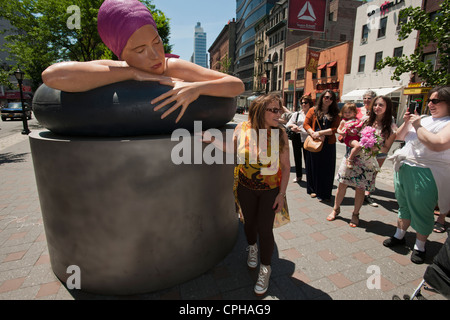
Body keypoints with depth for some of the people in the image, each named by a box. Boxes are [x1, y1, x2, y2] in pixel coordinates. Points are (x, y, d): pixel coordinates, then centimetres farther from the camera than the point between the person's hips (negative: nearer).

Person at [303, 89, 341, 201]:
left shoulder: (335, 114, 8)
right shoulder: (313, 110, 6)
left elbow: (335, 129, -3)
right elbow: (306, 124, 0)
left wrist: (320, 133, -14)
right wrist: (313, 134, -16)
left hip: (329, 144, 1)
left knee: (327, 169, 4)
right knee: (314, 167, 7)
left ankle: (324, 194, 15)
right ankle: (314, 190, 23)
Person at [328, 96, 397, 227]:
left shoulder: (390, 128, 0)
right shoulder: (366, 120, 5)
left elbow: (386, 148, 1)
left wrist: (376, 148, -19)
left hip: (368, 161, -1)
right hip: (353, 156, 2)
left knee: (360, 188, 5)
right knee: (342, 184, 4)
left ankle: (355, 214, 26)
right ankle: (336, 209, 23)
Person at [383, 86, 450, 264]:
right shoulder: (425, 119, 14)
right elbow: (399, 136, 19)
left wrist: (418, 126, -15)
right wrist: (407, 122, 1)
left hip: (426, 174, -7)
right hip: (403, 168, 7)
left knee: (421, 211, 4)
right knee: (404, 205, 18)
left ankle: (420, 246, 22)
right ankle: (399, 235, 33)